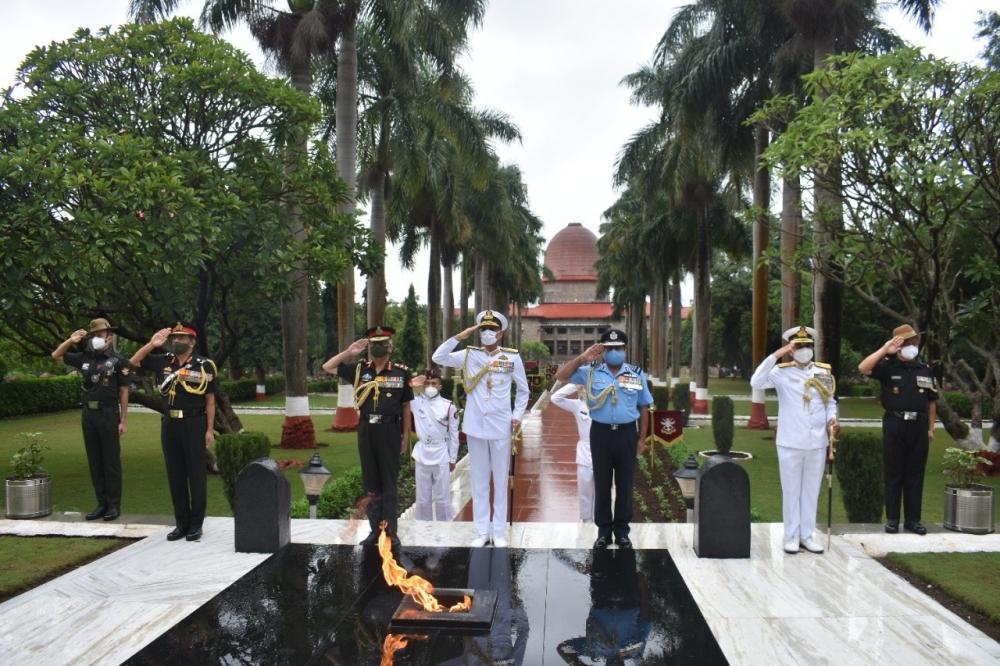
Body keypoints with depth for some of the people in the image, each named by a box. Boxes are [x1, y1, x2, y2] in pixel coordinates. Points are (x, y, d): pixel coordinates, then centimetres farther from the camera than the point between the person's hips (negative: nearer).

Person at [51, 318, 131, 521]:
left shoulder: (118, 361, -4)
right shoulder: (85, 358, 9)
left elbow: (124, 392, -5)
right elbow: (56, 355, 19)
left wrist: (124, 421, -9)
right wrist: (71, 340, 1)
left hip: (108, 414, -5)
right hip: (88, 414, 5)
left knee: (111, 461, 0)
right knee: (94, 461, 9)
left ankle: (114, 505, 6)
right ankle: (102, 503, 16)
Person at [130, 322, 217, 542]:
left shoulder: (204, 365, -4)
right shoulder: (163, 362, 7)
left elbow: (210, 400, -2)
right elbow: (134, 362, 12)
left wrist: (210, 430, -5)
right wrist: (152, 344, -3)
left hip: (194, 424, -4)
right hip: (169, 424, 4)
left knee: (196, 474, 2)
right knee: (175, 475, 9)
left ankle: (196, 524, 11)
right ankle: (181, 523, 18)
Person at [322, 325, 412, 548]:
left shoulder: (401, 372, -2)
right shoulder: (360, 369, 4)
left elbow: (406, 407, 2)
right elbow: (328, 367, 7)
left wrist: (405, 437, 1)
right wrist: (349, 352, -4)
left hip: (390, 430, -3)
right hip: (366, 430, 3)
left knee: (390, 482, 3)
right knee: (370, 482, 10)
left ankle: (391, 531, 10)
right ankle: (374, 530, 19)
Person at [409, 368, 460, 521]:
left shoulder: (448, 405, -6)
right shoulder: (416, 401, -1)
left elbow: (454, 434, -1)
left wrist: (453, 458, 1)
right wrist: (411, 385, -15)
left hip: (442, 456, -2)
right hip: (422, 455, 2)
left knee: (442, 497, 7)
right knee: (423, 498, 10)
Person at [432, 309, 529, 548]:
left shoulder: (512, 357, -1)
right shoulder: (469, 355, 2)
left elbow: (523, 390, 8)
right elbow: (438, 358, -7)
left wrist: (518, 416, -3)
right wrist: (460, 336, -11)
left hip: (501, 427, -1)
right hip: (475, 427, 1)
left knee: (500, 480, 6)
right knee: (479, 481, 8)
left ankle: (499, 532, 16)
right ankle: (482, 531, 17)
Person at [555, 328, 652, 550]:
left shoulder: (637, 374, 4)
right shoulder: (591, 372, 1)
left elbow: (644, 408, 8)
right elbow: (561, 376, -2)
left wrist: (642, 438, 6)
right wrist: (582, 358, -12)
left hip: (627, 433, 1)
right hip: (601, 433, -1)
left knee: (625, 484, 8)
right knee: (602, 484, 7)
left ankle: (622, 531, 21)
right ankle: (603, 530, 19)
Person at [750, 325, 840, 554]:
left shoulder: (825, 372, 6)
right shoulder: (782, 372, -5)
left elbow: (831, 402, 14)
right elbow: (756, 383, -21)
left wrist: (832, 420, -6)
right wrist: (775, 355, -22)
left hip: (817, 442, 3)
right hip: (790, 443, -3)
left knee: (811, 490, 11)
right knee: (791, 490, 6)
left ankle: (807, 534, 22)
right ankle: (792, 536, 16)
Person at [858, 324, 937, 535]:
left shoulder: (925, 369, 10)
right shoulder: (888, 366, -1)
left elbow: (931, 402, 15)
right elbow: (863, 368, -20)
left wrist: (931, 428, 11)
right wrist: (884, 350, -19)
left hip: (918, 425, 3)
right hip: (894, 424, -3)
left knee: (915, 474, 7)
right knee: (893, 474, 3)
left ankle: (913, 519, 16)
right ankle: (892, 519, 10)